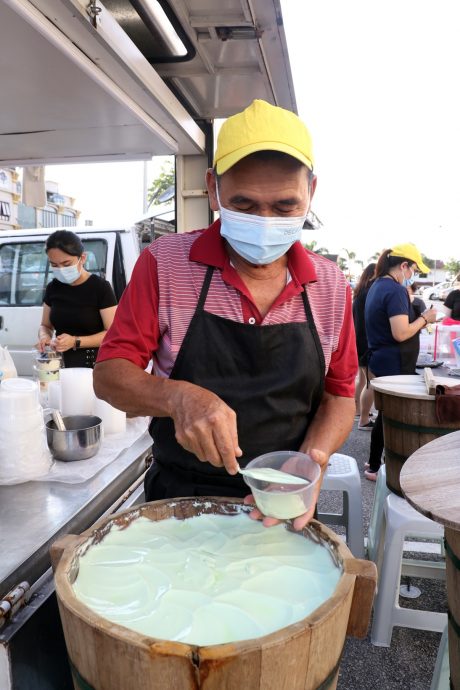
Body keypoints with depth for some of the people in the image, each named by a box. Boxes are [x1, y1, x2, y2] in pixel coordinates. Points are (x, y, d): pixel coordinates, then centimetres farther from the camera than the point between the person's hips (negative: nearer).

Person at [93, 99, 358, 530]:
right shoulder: (165, 263, -12)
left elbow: (339, 395, 3)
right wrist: (177, 397, -31)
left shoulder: (331, 286, -5)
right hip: (176, 502, -1)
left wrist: (312, 460, -17)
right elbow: (109, 374, -11)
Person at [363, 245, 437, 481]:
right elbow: (401, 333, -24)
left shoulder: (377, 286, 13)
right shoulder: (395, 290, -18)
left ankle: (375, 463, 26)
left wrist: (418, 319, 17)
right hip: (394, 366, -10)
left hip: (380, 361, 10)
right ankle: (375, 467, 10)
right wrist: (424, 319, -10)